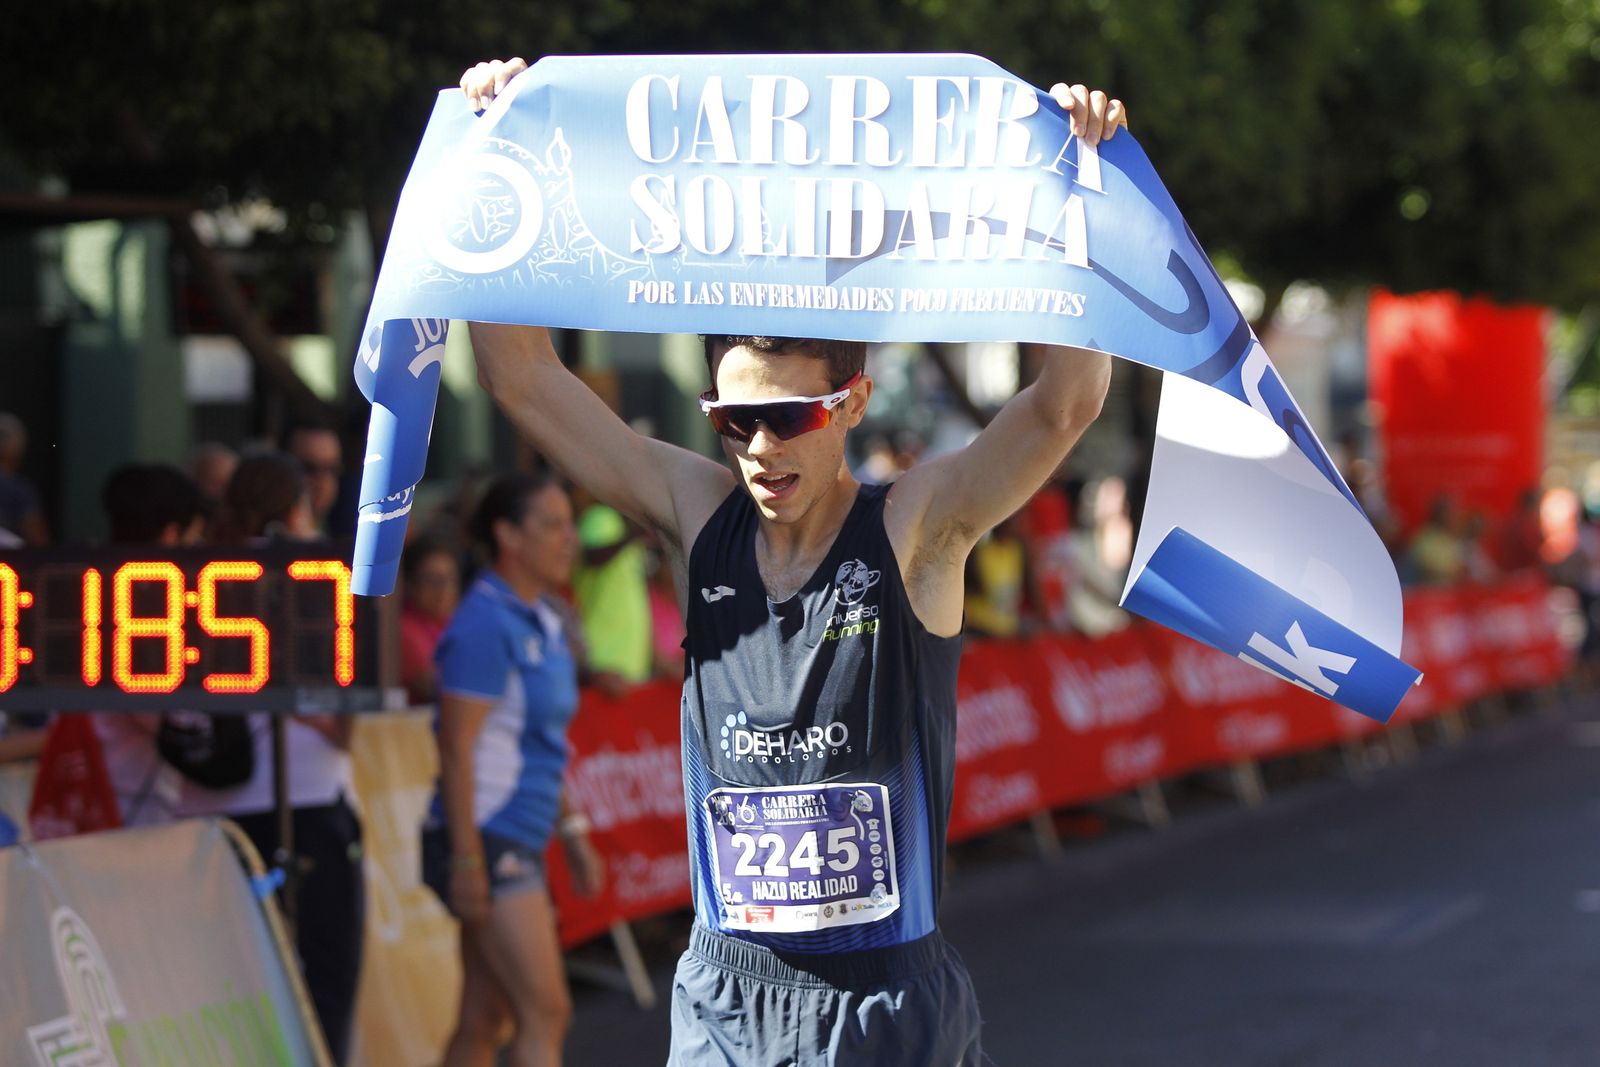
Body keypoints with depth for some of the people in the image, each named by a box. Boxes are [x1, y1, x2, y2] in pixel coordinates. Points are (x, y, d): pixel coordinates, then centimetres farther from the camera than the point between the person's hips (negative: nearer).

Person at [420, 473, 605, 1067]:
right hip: (487, 840, -9)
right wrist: (467, 859, -21)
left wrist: (572, 831, 21)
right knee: (545, 1013, -10)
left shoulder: (543, 621, 15)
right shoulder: (485, 626, -14)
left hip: (520, 842, 9)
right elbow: (456, 749, -18)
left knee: (484, 1019, 9)